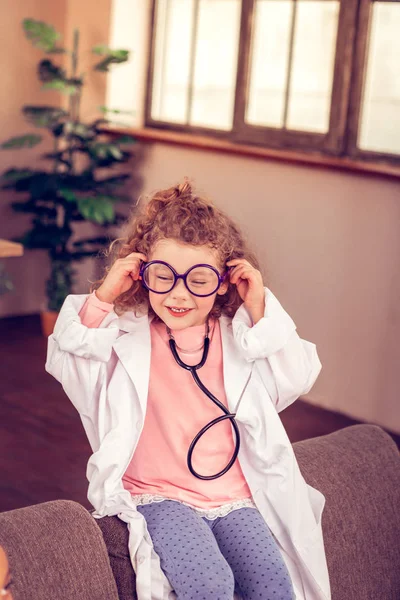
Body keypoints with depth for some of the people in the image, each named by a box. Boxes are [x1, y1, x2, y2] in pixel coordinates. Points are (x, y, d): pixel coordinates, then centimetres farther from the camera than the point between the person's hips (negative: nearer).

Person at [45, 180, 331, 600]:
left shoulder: (238, 335, 6)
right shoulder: (126, 331, 0)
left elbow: (295, 381, 1)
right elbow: (67, 364, -9)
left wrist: (261, 313, -6)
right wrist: (101, 299, -16)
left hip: (233, 493, 3)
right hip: (157, 495, -2)